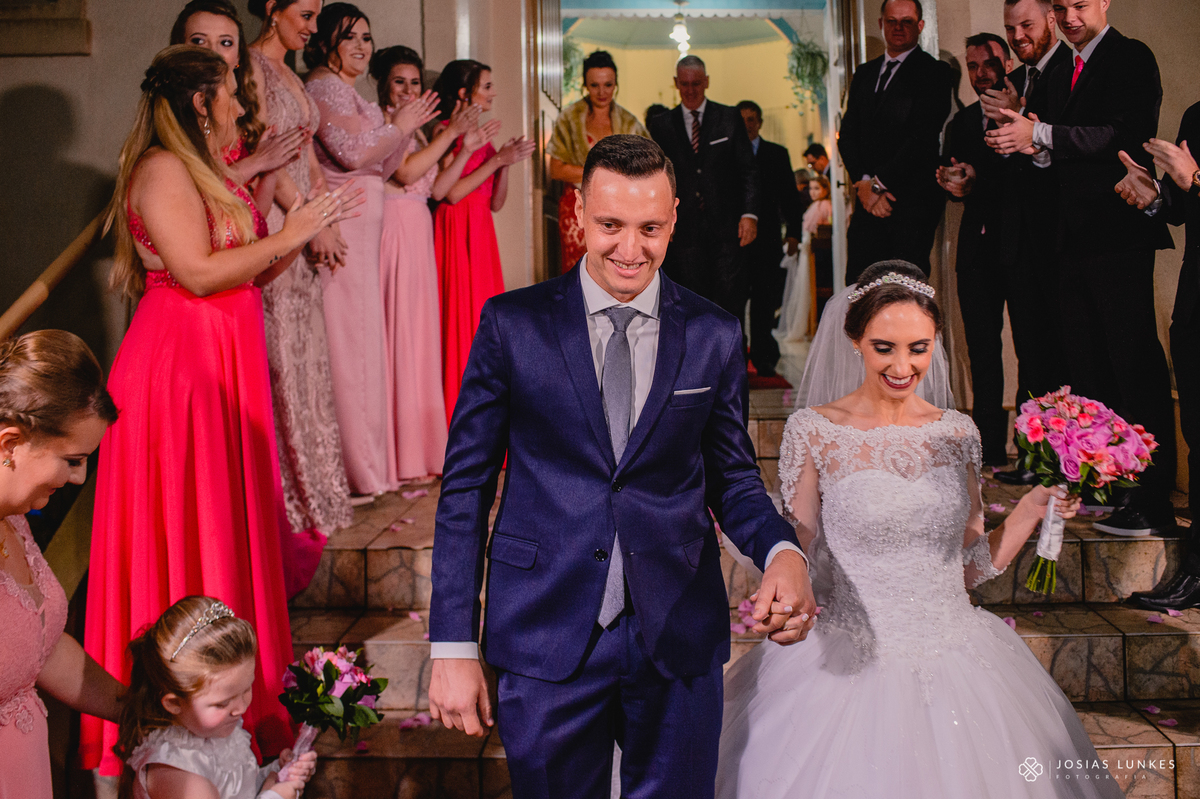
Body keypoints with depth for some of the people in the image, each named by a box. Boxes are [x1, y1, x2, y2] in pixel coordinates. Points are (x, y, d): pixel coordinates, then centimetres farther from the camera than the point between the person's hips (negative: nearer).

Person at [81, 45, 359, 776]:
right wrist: (287, 236, -14)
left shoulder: (207, 171, 17)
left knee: (229, 516, 13)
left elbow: (248, 274, 16)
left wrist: (307, 229, 10)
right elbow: (198, 272, -22)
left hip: (226, 360, 10)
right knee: (184, 522, -2)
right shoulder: (161, 169, -12)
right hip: (178, 365, -9)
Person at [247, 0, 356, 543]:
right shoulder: (251, 65, -8)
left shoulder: (291, 76, 19)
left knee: (304, 353, 12)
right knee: (278, 359, -6)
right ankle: (283, 500, 2)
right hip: (272, 227, -9)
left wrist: (323, 218, 3)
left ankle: (307, 485, 21)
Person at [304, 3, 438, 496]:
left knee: (360, 335, 10)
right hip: (343, 227, -10)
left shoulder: (347, 92, 22)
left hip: (362, 227, 10)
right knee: (351, 333, -6)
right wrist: (398, 127, -6)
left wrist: (405, 128, 10)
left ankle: (363, 459, 17)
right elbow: (351, 154, -20)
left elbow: (380, 168, 22)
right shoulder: (325, 86, -8)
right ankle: (355, 467, 0)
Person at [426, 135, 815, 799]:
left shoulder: (715, 336, 1)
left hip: (680, 642, 1)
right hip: (546, 638, -1)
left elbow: (732, 478, 9)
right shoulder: (512, 325, -4)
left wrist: (781, 551, -13)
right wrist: (453, 648, -6)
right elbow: (465, 488, -2)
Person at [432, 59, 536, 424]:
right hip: (457, 233, -8)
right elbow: (451, 192, -17)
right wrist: (496, 160, -12)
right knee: (460, 319, -5)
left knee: (484, 320, 8)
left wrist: (506, 163, -1)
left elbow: (496, 203, 13)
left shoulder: (481, 135, 17)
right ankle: (459, 412, 2)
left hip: (482, 234, 8)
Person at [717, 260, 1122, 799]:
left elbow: (971, 566, 8)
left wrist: (1035, 506, -2)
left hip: (954, 660, 4)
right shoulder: (813, 431, -7)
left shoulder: (957, 432, 4)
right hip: (846, 667, -3)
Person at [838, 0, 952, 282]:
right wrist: (864, 182, -4)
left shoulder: (934, 72, 1)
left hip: (913, 199, -5)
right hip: (869, 199, 5)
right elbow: (847, 134, 13)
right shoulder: (864, 73, 20)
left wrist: (879, 183, -11)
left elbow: (923, 137, -9)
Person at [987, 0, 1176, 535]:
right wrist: (1036, 146, 0)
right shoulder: (1060, 75, 20)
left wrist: (1041, 135, -22)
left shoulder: (1131, 58, -5)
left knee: (1135, 361, -9)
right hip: (1074, 237, 9)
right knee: (1085, 362, 13)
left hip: (1119, 233, -9)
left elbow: (1128, 136, -20)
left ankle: (1153, 504, -6)